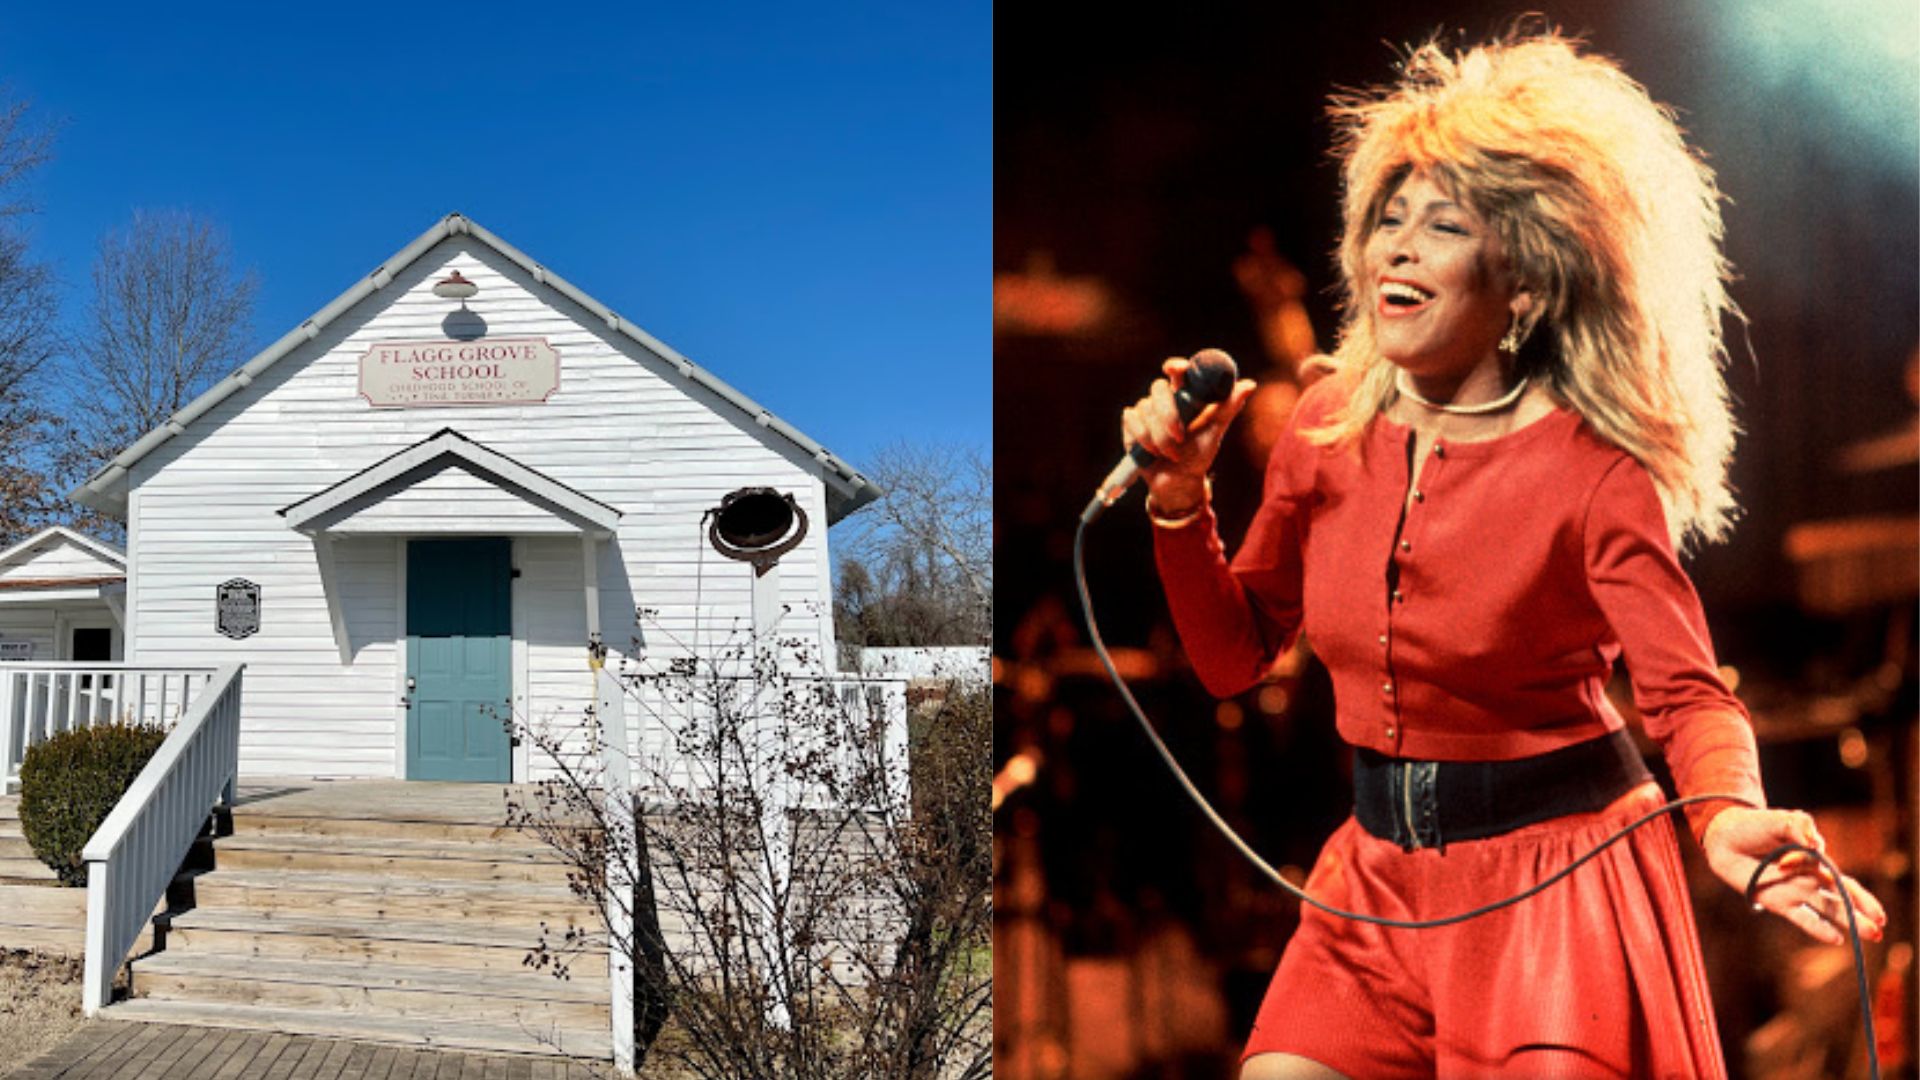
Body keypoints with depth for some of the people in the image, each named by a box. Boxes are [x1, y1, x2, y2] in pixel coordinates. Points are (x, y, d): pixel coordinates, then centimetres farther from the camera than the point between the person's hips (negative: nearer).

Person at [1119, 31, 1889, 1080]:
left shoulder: (1590, 472, -15)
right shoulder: (1330, 430, -2)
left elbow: (1687, 689, -20)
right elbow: (1233, 656, 3)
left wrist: (1728, 819, -40)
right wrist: (1180, 499, -11)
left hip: (1554, 880, -4)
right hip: (1379, 877, 4)